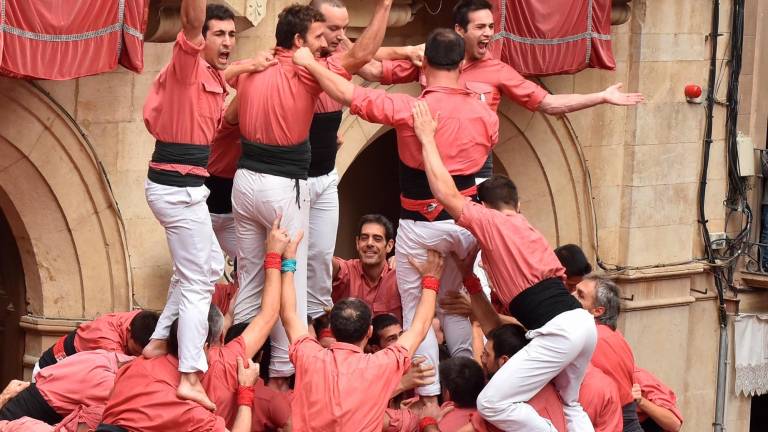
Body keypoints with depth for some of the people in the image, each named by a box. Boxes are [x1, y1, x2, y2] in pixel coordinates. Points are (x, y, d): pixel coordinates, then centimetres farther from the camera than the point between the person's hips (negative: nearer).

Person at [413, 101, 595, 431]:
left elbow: (446, 194, -6)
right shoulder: (530, 231, 27)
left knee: (492, 404, -10)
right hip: (582, 320, 9)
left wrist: (427, 138, 5)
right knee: (570, 404, 28)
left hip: (558, 331, -9)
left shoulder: (490, 222, 3)